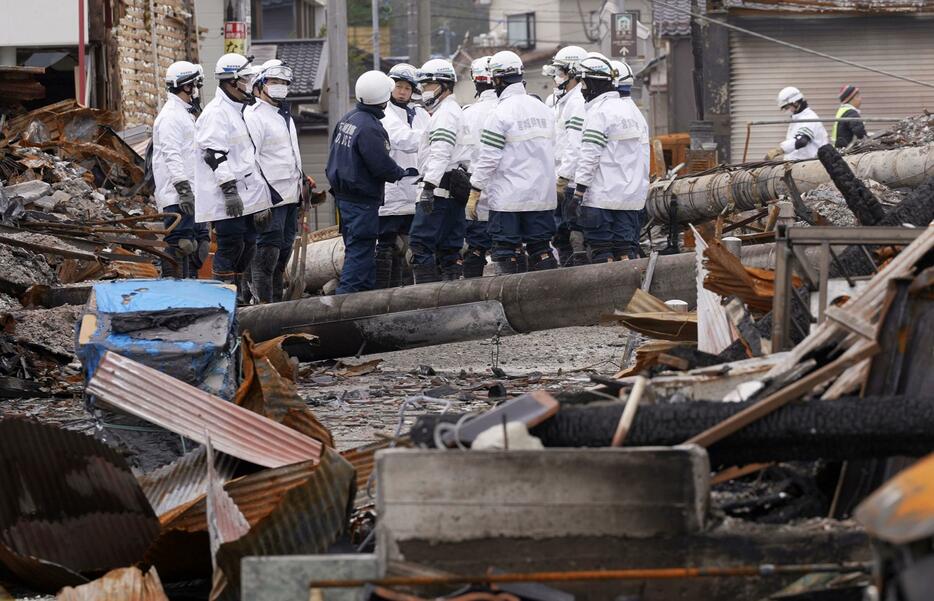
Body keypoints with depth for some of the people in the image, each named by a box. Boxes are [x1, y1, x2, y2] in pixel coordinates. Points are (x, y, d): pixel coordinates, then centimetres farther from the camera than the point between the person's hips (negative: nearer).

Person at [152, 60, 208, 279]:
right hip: (177, 197, -11)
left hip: (191, 195, 11)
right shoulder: (171, 116, -12)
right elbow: (172, 155, -21)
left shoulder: (185, 114, 22)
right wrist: (183, 189, -27)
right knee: (180, 245, -13)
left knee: (200, 242, 13)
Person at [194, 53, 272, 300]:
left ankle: (240, 296, 20)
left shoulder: (238, 111, 20)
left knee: (247, 244, 11)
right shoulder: (216, 113, -13)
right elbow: (215, 155, -20)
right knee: (230, 245, -10)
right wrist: (229, 189, -24)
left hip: (244, 195, 10)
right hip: (226, 198, -10)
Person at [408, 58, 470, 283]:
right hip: (456, 190, 10)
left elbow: (440, 154, -20)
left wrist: (429, 186, -27)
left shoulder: (445, 113, -9)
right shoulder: (456, 111, 25)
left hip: (441, 188, -10)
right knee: (449, 247, 9)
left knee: (420, 241, -12)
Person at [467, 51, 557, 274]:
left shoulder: (502, 113, -12)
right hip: (542, 196, 6)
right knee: (540, 247, 9)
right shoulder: (544, 109, 9)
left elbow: (488, 158, -12)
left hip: (508, 197, -6)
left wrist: (474, 194, -6)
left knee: (505, 251, -1)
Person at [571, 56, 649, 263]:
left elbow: (590, 155, -14)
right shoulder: (633, 109, 17)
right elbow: (643, 155, 19)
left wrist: (579, 191, -13)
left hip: (602, 196, -8)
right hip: (632, 196, 8)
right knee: (626, 248, 7)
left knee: (601, 250, -3)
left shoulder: (599, 112, -9)